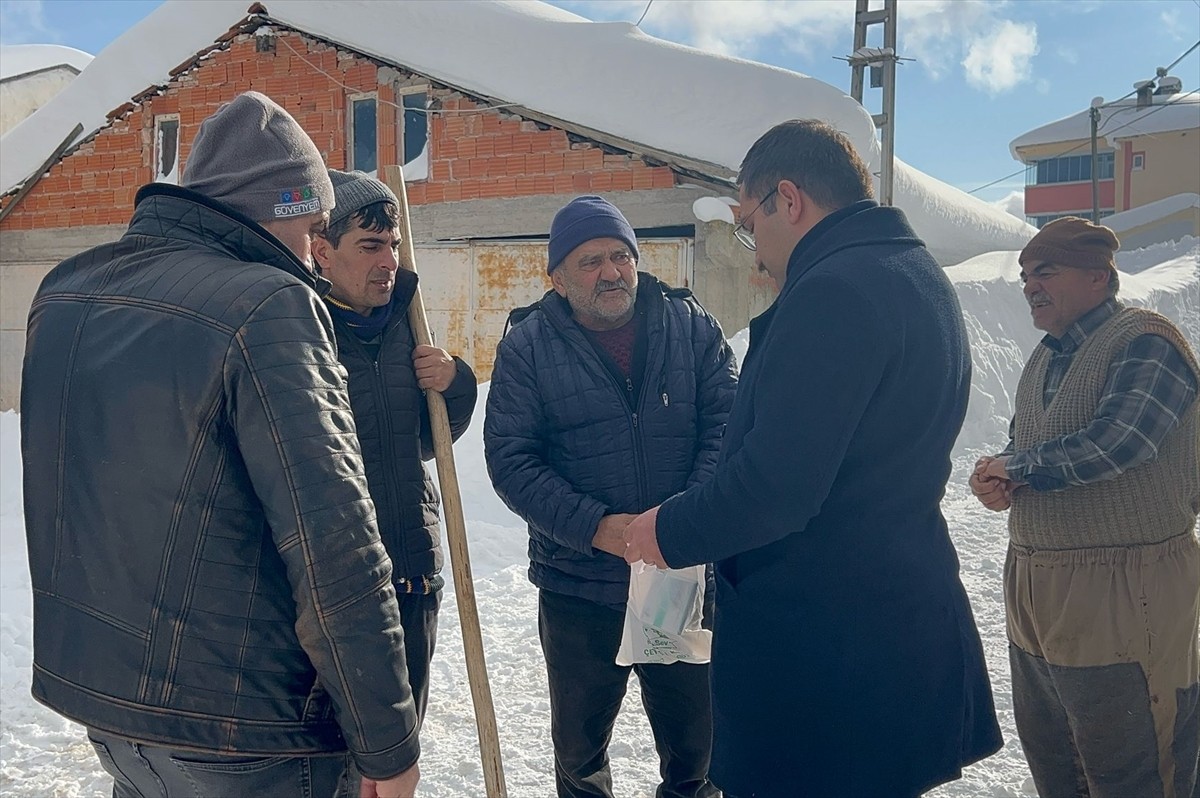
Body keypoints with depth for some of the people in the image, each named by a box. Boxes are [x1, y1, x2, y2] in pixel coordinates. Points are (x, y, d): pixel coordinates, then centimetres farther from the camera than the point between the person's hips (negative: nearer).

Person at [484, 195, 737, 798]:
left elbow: (727, 421, -5)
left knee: (695, 736, 17)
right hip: (578, 586, -1)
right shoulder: (526, 346, -5)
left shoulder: (689, 324, 0)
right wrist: (596, 526, -21)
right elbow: (510, 459, -10)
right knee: (579, 742, 19)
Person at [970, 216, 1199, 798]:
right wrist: (1000, 479, -2)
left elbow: (1117, 441, -25)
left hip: (1124, 597, -9)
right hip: (1036, 593, 9)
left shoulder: (1146, 342, -11)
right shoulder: (1045, 359, 16)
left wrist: (1016, 467, -12)